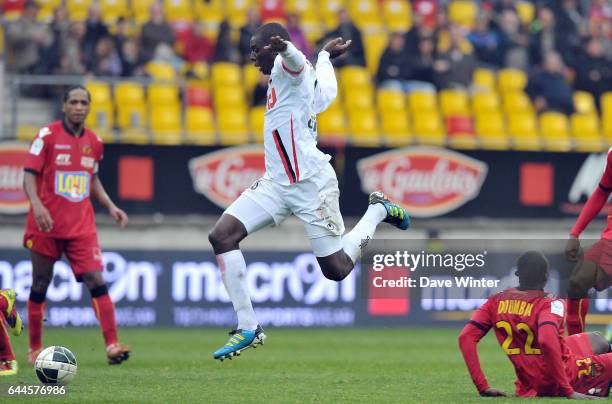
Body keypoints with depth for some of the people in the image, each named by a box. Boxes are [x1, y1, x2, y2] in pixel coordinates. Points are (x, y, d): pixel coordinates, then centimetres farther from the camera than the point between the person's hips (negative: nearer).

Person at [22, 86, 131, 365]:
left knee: (96, 280, -11)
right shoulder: (48, 135, -5)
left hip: (81, 225, 3)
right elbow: (29, 174, -10)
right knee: (40, 286, 5)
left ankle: (112, 345, -16)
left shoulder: (93, 142, 9)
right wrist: (36, 204, -27)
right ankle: (34, 350, 17)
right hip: (47, 225, -3)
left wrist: (110, 207, 9)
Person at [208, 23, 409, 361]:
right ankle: (248, 328, -7)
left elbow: (295, 58, -39)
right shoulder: (280, 77, 17)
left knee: (337, 270, -1)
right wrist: (325, 54, 64)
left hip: (311, 184, -9)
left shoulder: (287, 66, -11)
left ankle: (378, 210, 26)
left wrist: (283, 47, -66)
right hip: (276, 182, 9)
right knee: (221, 235, -10)